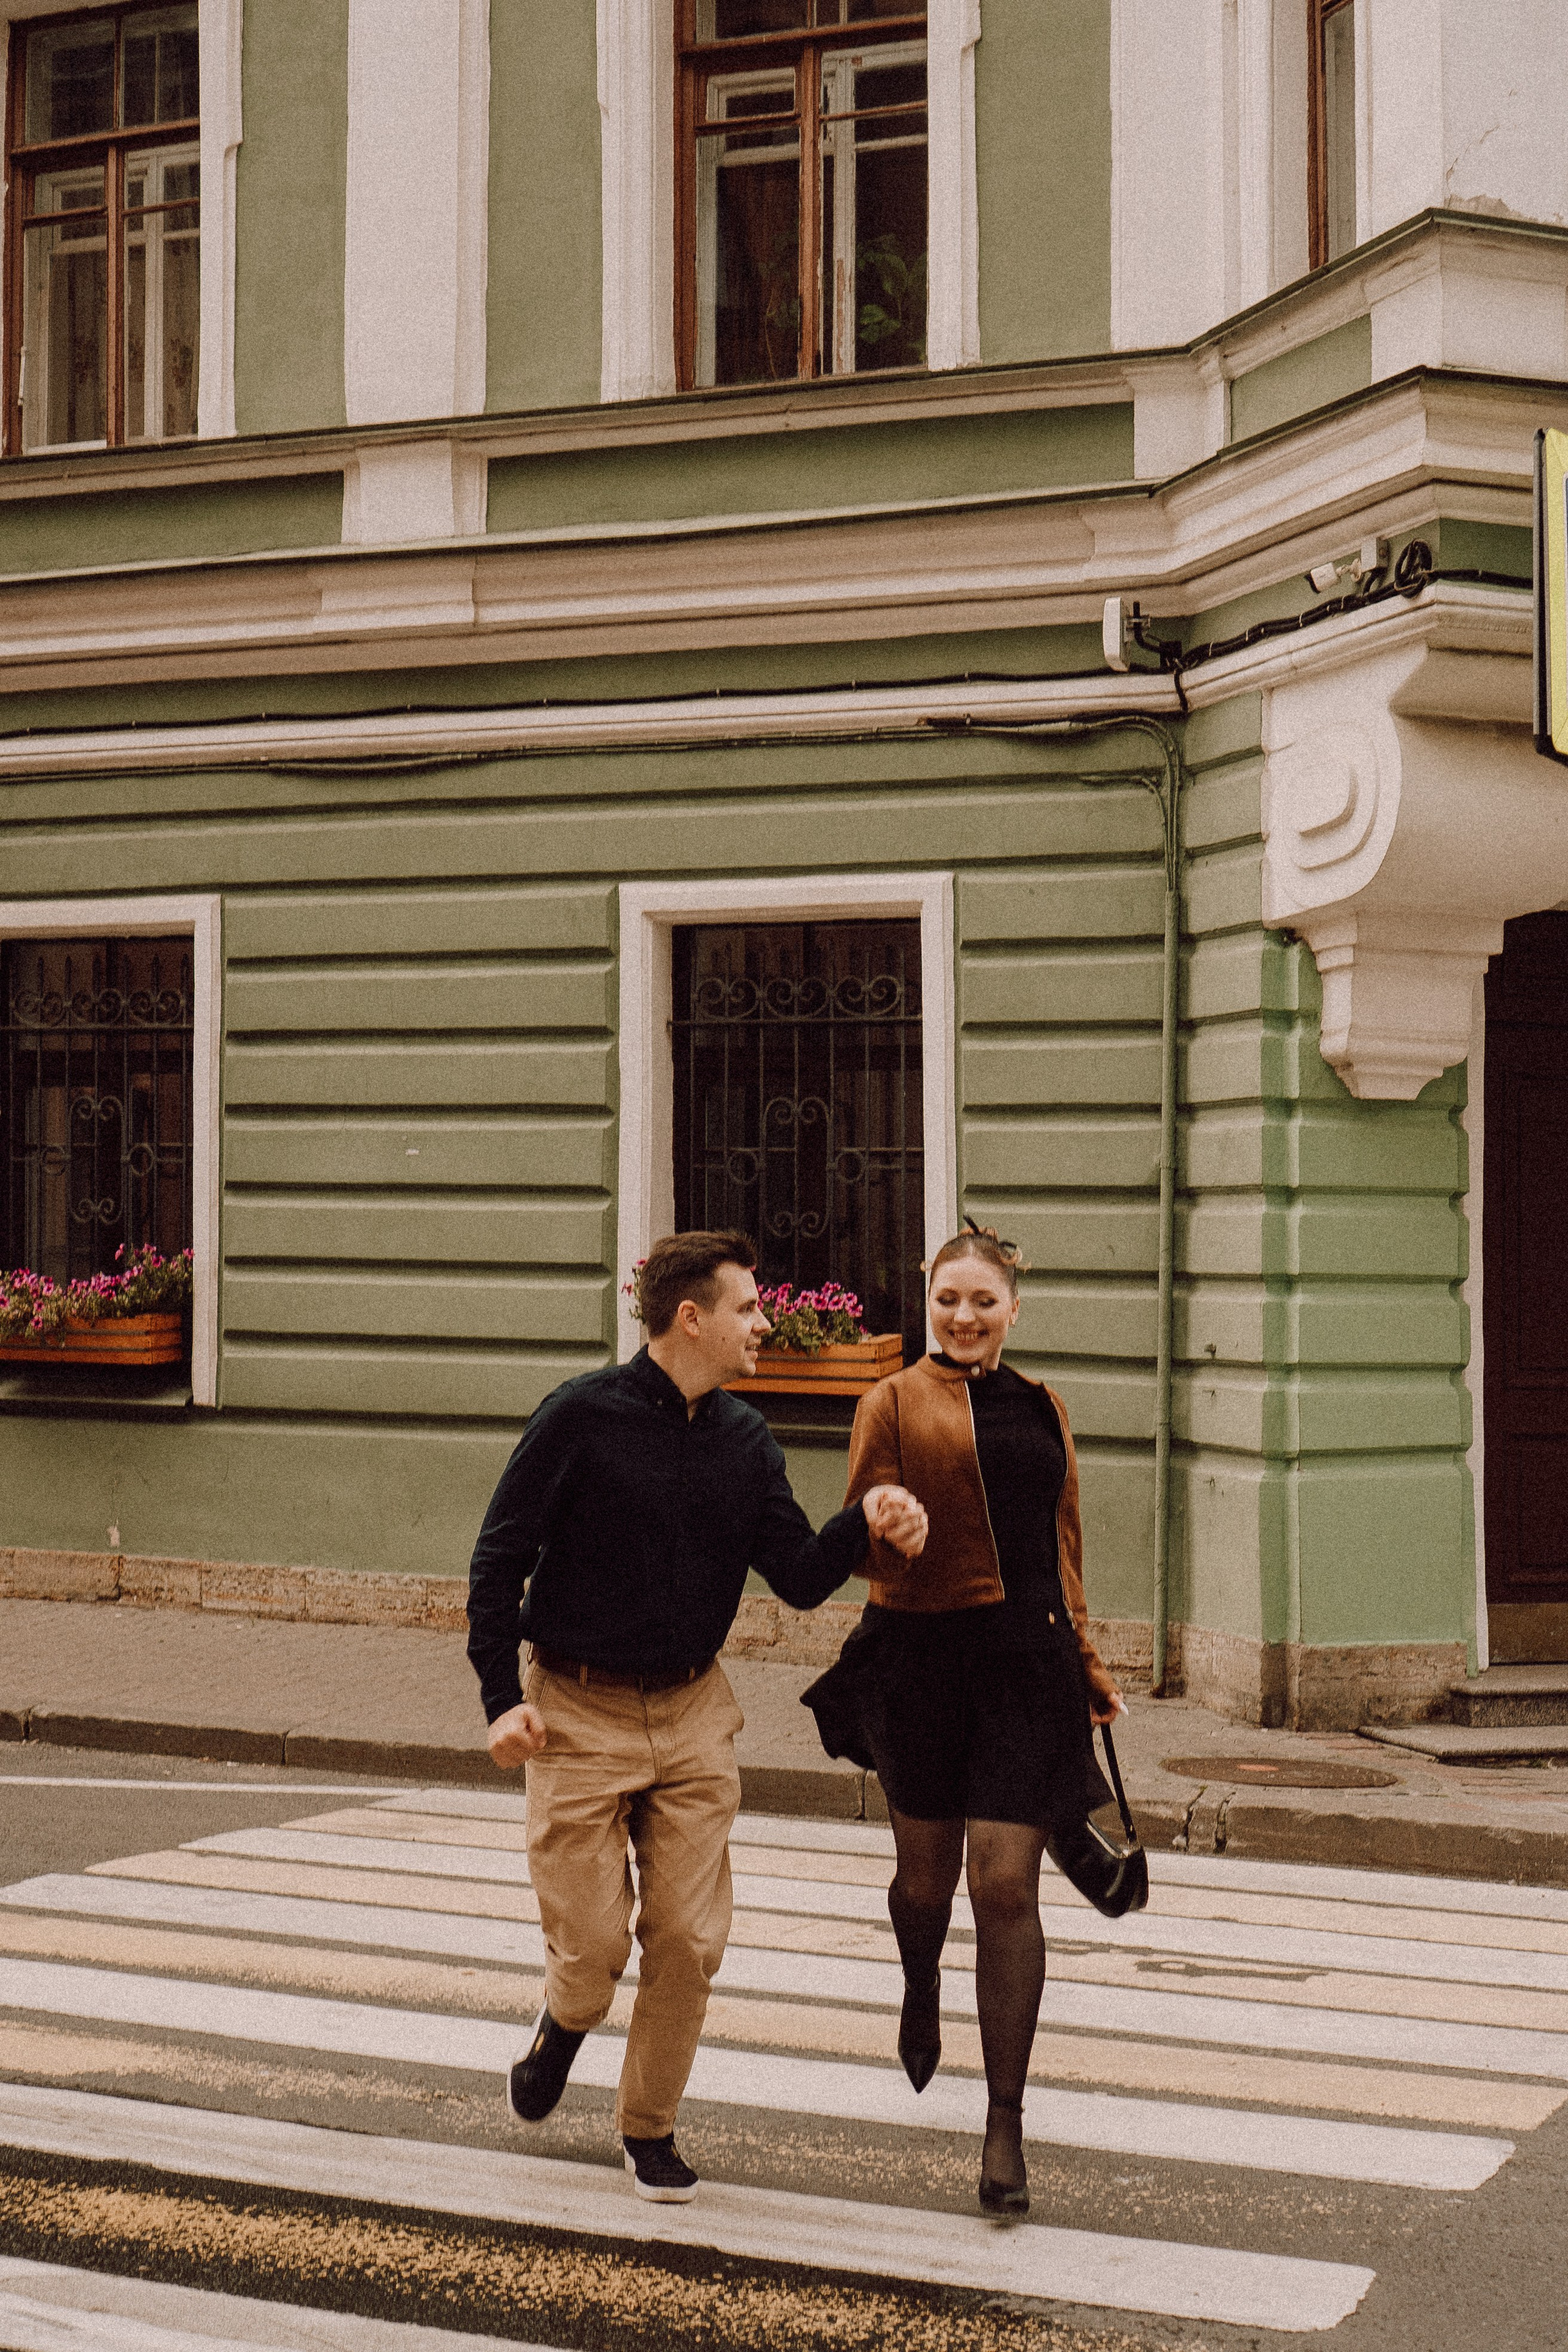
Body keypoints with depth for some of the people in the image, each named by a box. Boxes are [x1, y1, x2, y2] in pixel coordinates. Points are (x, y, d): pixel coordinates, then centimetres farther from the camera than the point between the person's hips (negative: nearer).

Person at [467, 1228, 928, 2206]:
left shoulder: (745, 1440, 5)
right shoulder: (584, 1415, -10)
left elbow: (799, 1576, 1)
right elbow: (500, 1558, -7)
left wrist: (864, 1526, -19)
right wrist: (503, 1697, -14)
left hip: (693, 1715, 4)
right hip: (580, 1711, -4)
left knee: (690, 1941, 2)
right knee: (593, 1942, -2)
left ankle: (651, 2126, 23)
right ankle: (565, 2026, 34)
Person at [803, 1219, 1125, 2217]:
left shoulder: (1043, 1409, 14)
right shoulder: (897, 1401, 2)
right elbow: (866, 1536, -3)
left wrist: (1088, 1668, 24)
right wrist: (888, 1525, -26)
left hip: (1028, 1662, 2)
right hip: (925, 1657, -2)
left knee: (1006, 1887, -5)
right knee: (927, 1875, 11)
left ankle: (1007, 2125, 3)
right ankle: (921, 1987, 49)